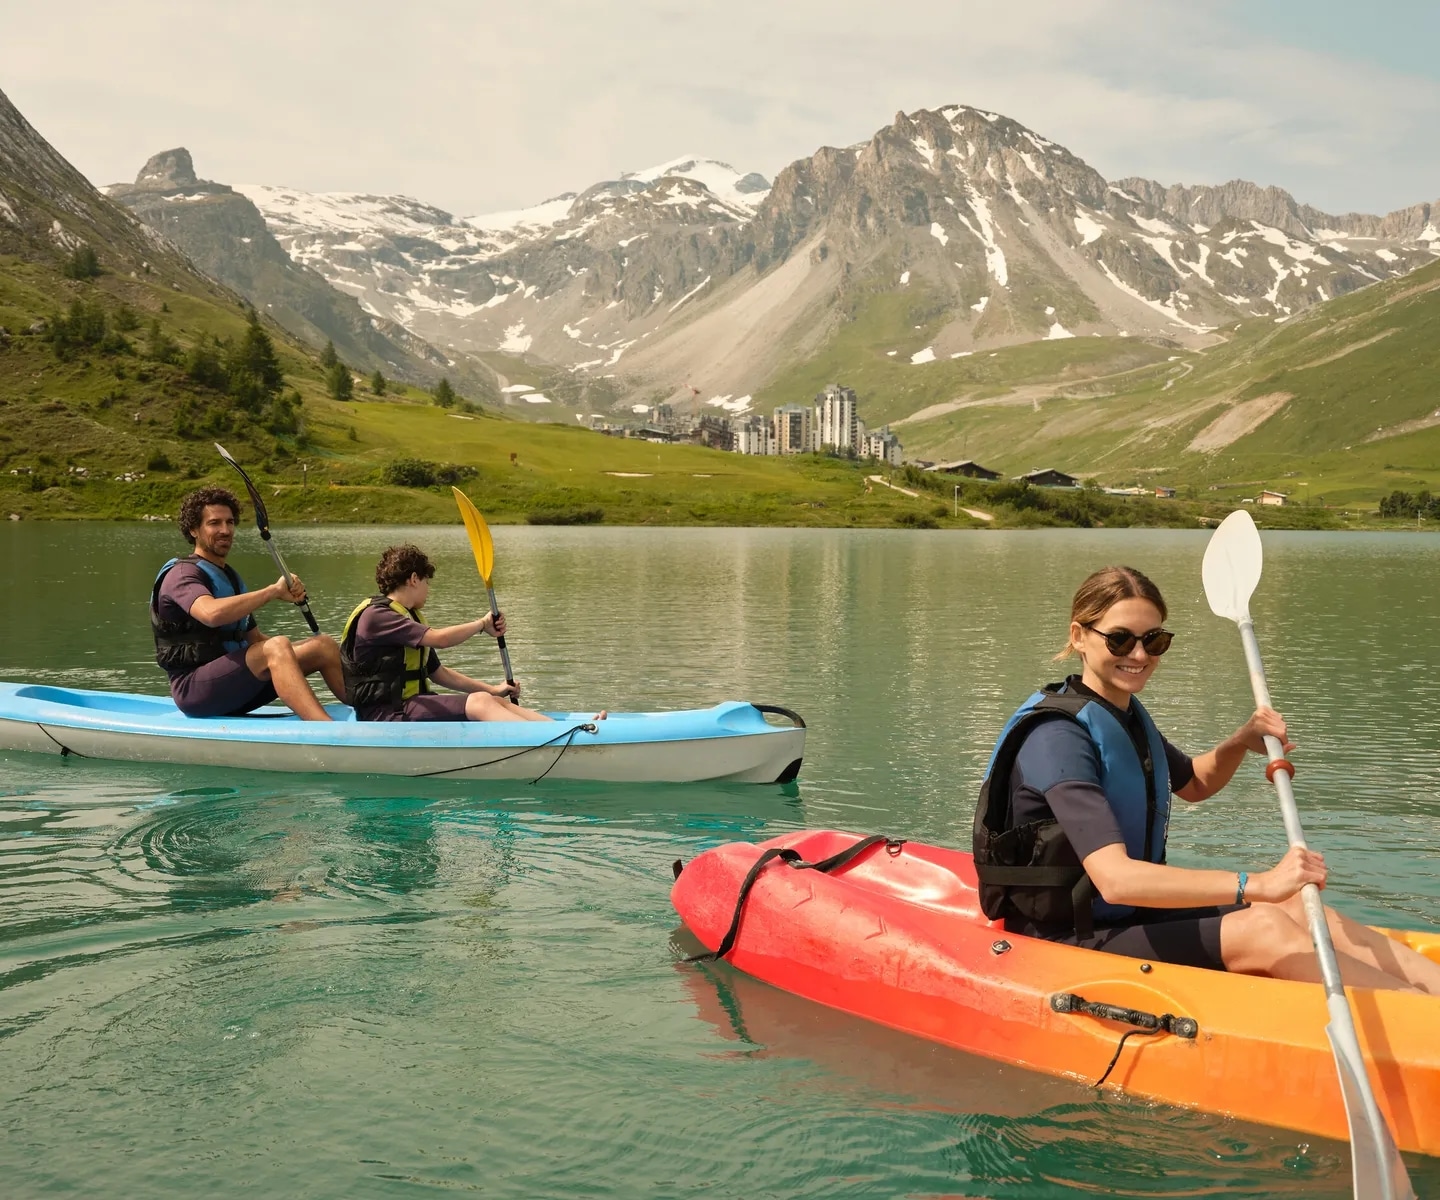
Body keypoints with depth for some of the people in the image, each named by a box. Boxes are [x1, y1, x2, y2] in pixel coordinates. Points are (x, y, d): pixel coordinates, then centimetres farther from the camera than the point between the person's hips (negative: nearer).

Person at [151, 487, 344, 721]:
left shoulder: (229, 576, 22)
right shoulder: (182, 574, -7)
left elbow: (255, 640, 21)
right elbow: (212, 613, -30)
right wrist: (274, 591, -24)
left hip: (234, 690, 9)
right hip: (193, 689, -9)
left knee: (324, 645, -5)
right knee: (277, 647, -33)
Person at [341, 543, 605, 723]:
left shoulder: (409, 617, 22)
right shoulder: (375, 615, -11)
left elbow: (437, 673, 22)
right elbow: (440, 639, -21)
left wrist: (492, 689, 14)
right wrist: (482, 625, -4)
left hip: (411, 706, 9)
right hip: (385, 714, -9)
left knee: (496, 702, -8)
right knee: (479, 703, -27)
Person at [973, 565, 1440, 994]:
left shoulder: (1127, 714, 8)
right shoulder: (1058, 736, -22)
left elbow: (1193, 784, 27)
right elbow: (1115, 879, -33)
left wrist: (1240, 742, 4)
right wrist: (1257, 885, -39)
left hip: (1135, 916, 8)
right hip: (1072, 943, -8)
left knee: (1298, 913, -10)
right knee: (1267, 931, -22)